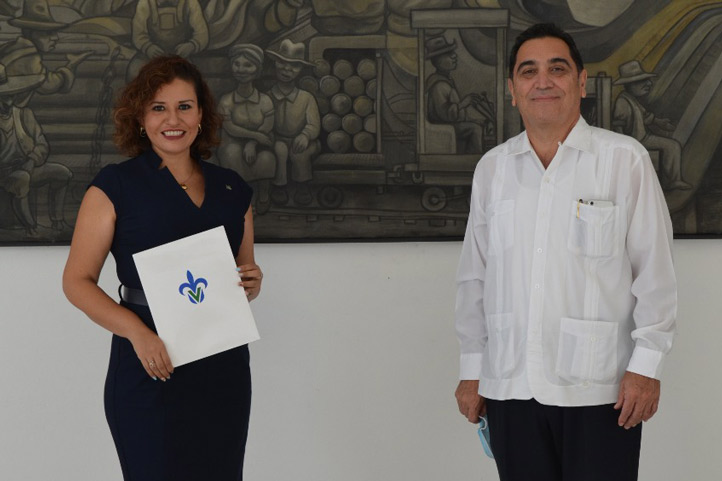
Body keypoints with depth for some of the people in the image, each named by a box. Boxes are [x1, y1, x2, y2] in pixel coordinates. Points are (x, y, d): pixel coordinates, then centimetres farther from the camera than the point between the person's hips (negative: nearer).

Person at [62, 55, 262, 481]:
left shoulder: (232, 190, 11)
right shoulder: (115, 186, -3)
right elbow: (77, 281, -5)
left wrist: (253, 283, -2)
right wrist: (137, 332, -19)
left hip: (225, 367, 4)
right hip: (151, 370, -4)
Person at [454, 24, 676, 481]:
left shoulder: (625, 159, -1)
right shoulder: (492, 168, 9)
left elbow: (655, 271, -2)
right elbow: (474, 276, 14)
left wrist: (646, 365, -6)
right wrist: (472, 369, 13)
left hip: (599, 388, -3)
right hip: (508, 385, 3)